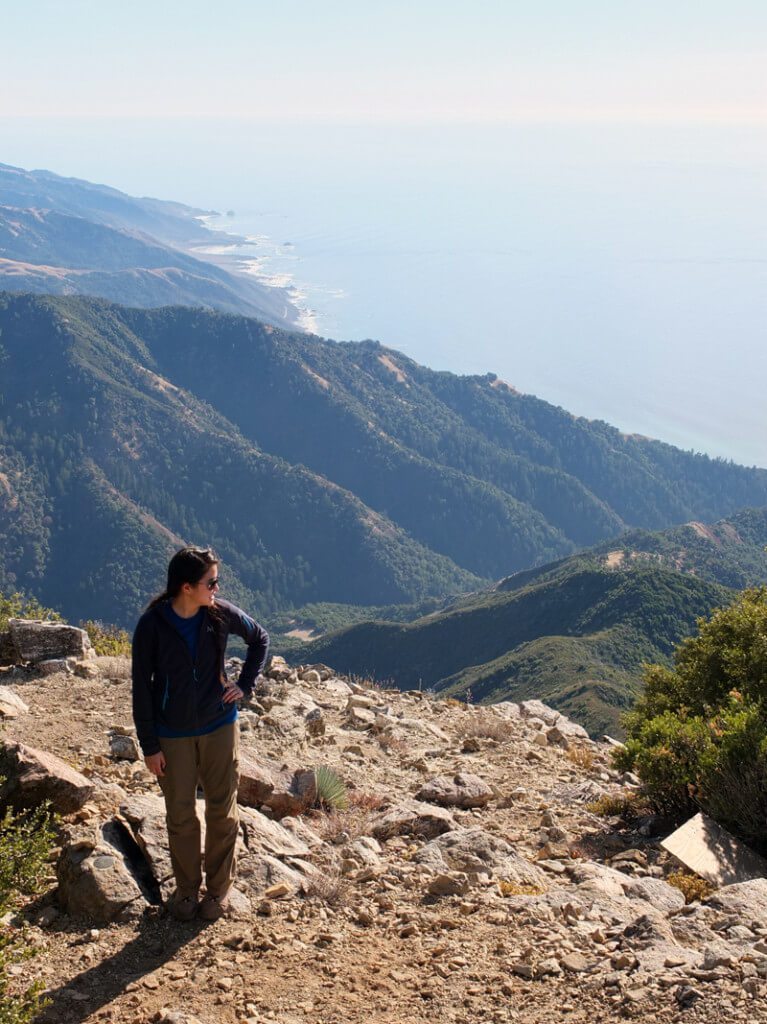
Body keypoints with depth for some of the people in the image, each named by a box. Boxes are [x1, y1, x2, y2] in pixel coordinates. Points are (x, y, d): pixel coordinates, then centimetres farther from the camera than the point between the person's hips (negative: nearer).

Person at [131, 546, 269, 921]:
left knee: (222, 812, 9)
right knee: (180, 816, 9)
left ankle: (219, 889, 26)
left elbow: (260, 639, 10)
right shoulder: (151, 625, -16)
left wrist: (245, 685, 0)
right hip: (172, 736, -1)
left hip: (219, 727, 2)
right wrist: (149, 746, -8)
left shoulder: (222, 614, -10)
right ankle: (187, 890, 28)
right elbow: (142, 688, -9)